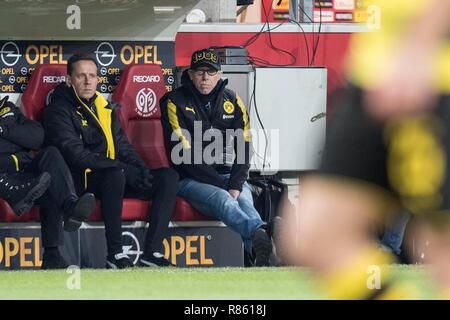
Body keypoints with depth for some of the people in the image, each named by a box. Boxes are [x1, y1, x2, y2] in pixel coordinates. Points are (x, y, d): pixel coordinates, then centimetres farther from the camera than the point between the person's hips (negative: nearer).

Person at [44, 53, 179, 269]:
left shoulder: (104, 107, 18)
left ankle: (152, 253, -20)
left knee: (168, 177, -8)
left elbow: (122, 146, 19)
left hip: (113, 177, 8)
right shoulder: (59, 110, -6)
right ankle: (115, 255, -33)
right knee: (116, 174, -39)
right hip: (80, 180, -8)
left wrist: (142, 170, -5)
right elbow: (76, 155, -18)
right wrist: (128, 170, -23)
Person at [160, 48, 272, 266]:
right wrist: (222, 186, -15)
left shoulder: (232, 101, 10)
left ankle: (256, 254, -56)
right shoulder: (175, 102, -4)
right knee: (222, 199, -35)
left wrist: (236, 185, -12)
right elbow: (184, 153, -11)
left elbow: (243, 148, 5)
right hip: (189, 180, -5)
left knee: (244, 199, -29)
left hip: (224, 173, 5)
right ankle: (261, 235, -65)